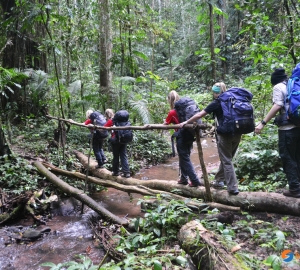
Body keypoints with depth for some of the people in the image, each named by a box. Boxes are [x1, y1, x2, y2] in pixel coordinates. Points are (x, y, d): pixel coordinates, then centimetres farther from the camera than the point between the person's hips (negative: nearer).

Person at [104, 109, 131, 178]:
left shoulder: (110, 121, -5)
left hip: (115, 139, -5)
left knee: (116, 156, 9)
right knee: (124, 156, 6)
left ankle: (116, 172, 20)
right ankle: (127, 172, 2)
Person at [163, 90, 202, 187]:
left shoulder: (172, 112, -7)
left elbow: (165, 125, 6)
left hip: (181, 137, -6)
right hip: (189, 135, 7)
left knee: (185, 159, 1)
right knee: (185, 157, 17)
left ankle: (195, 181, 0)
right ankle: (184, 178, 25)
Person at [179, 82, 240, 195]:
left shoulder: (216, 103, -2)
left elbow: (199, 115, -1)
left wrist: (186, 122, 9)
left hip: (225, 134, -6)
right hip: (237, 133, 6)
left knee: (226, 161, 1)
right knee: (227, 158, 17)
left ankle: (233, 188, 0)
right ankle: (219, 180, 28)